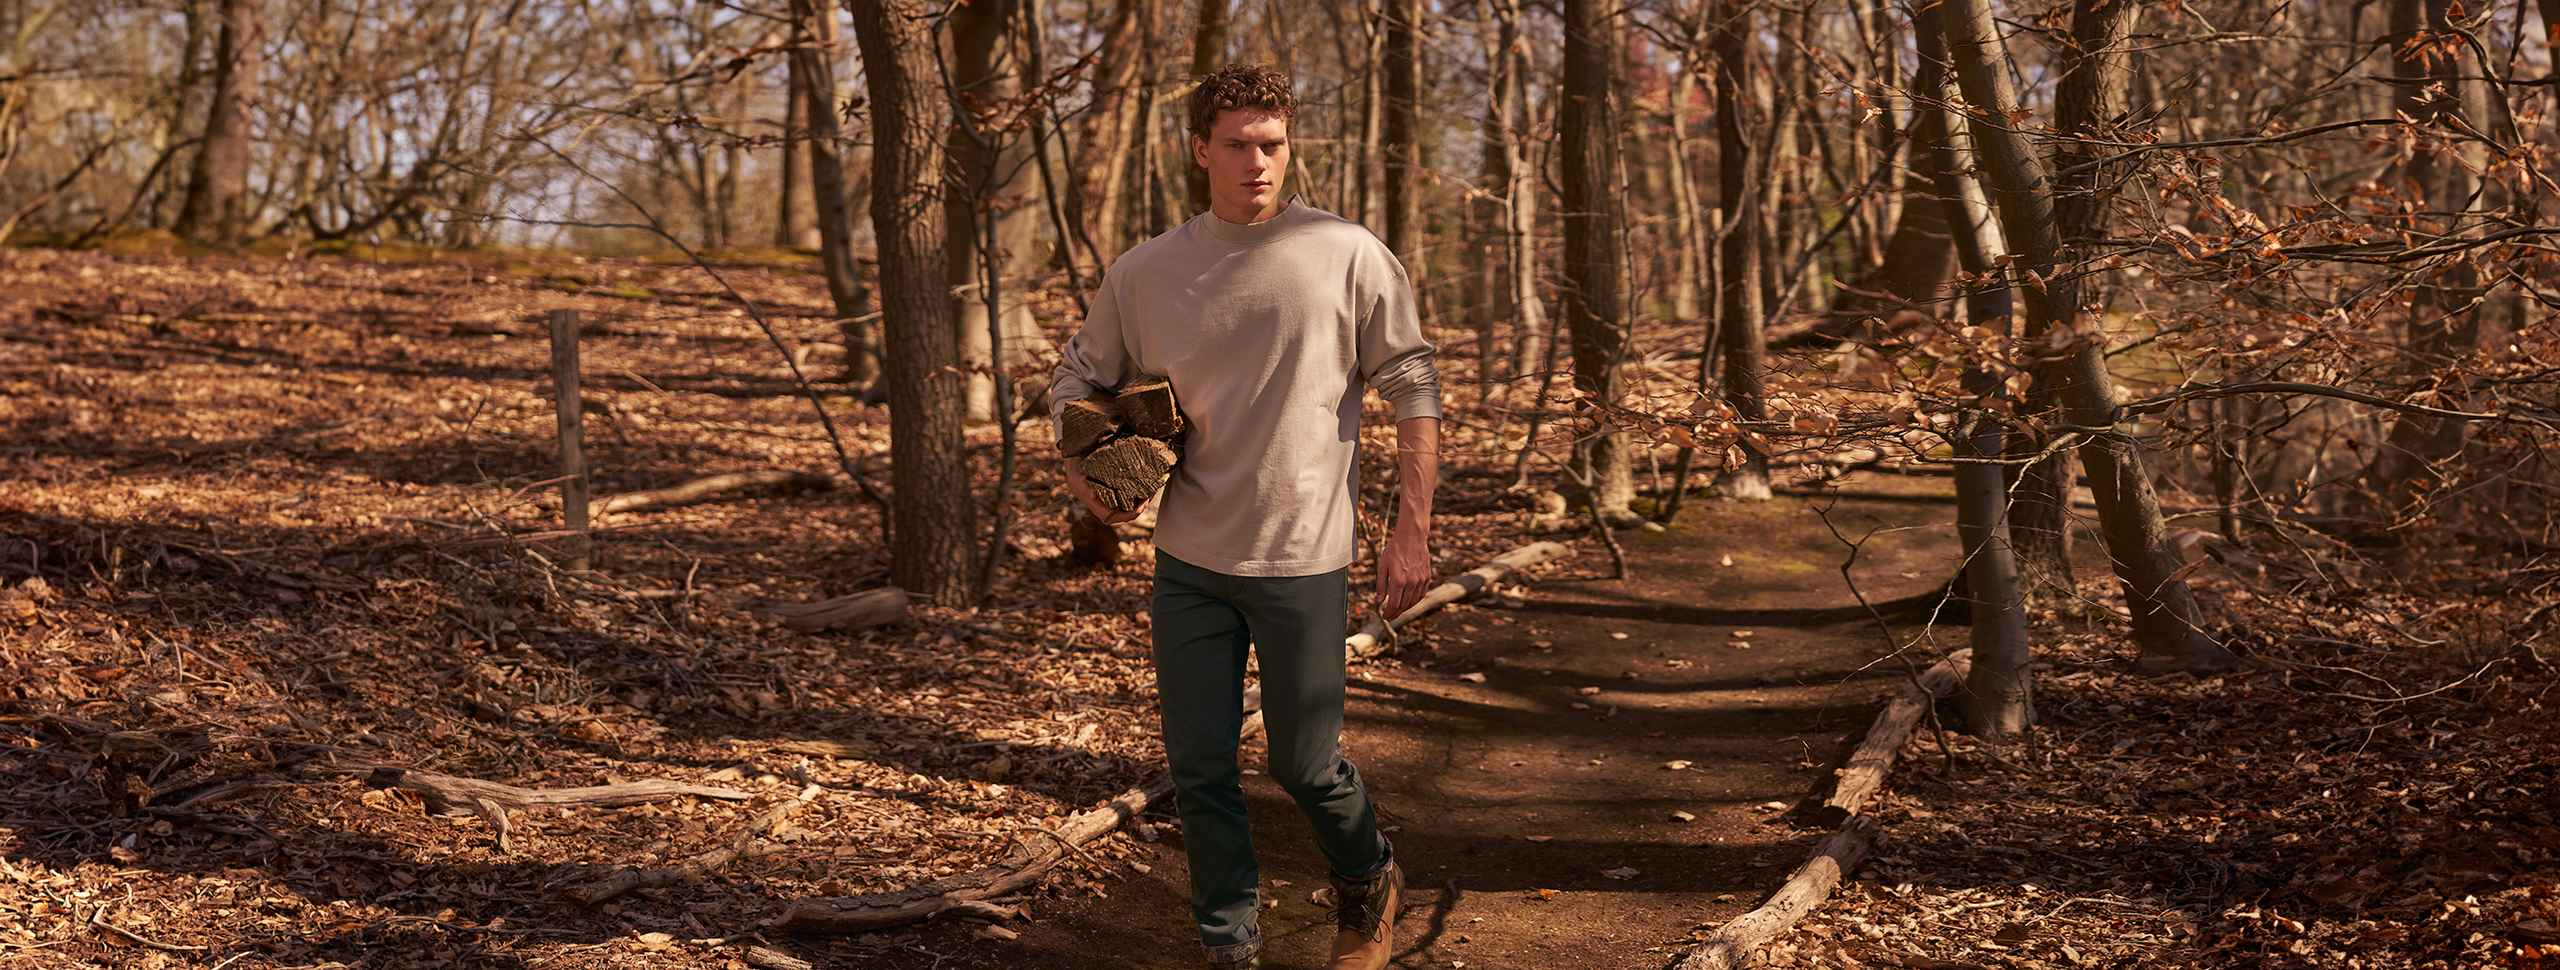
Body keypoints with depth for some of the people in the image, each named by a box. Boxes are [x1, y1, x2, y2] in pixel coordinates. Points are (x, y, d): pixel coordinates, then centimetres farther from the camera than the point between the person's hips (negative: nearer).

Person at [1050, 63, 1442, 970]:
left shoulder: (1349, 257, -6)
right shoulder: (1146, 272, 1)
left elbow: (1414, 390, -1)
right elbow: (1080, 376, 15)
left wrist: (1411, 531, -4)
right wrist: (1081, 467, -5)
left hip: (1305, 561, -3)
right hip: (1188, 559, 3)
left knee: (1306, 764, 7)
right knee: (1199, 771, 7)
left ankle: (1368, 882, 37)